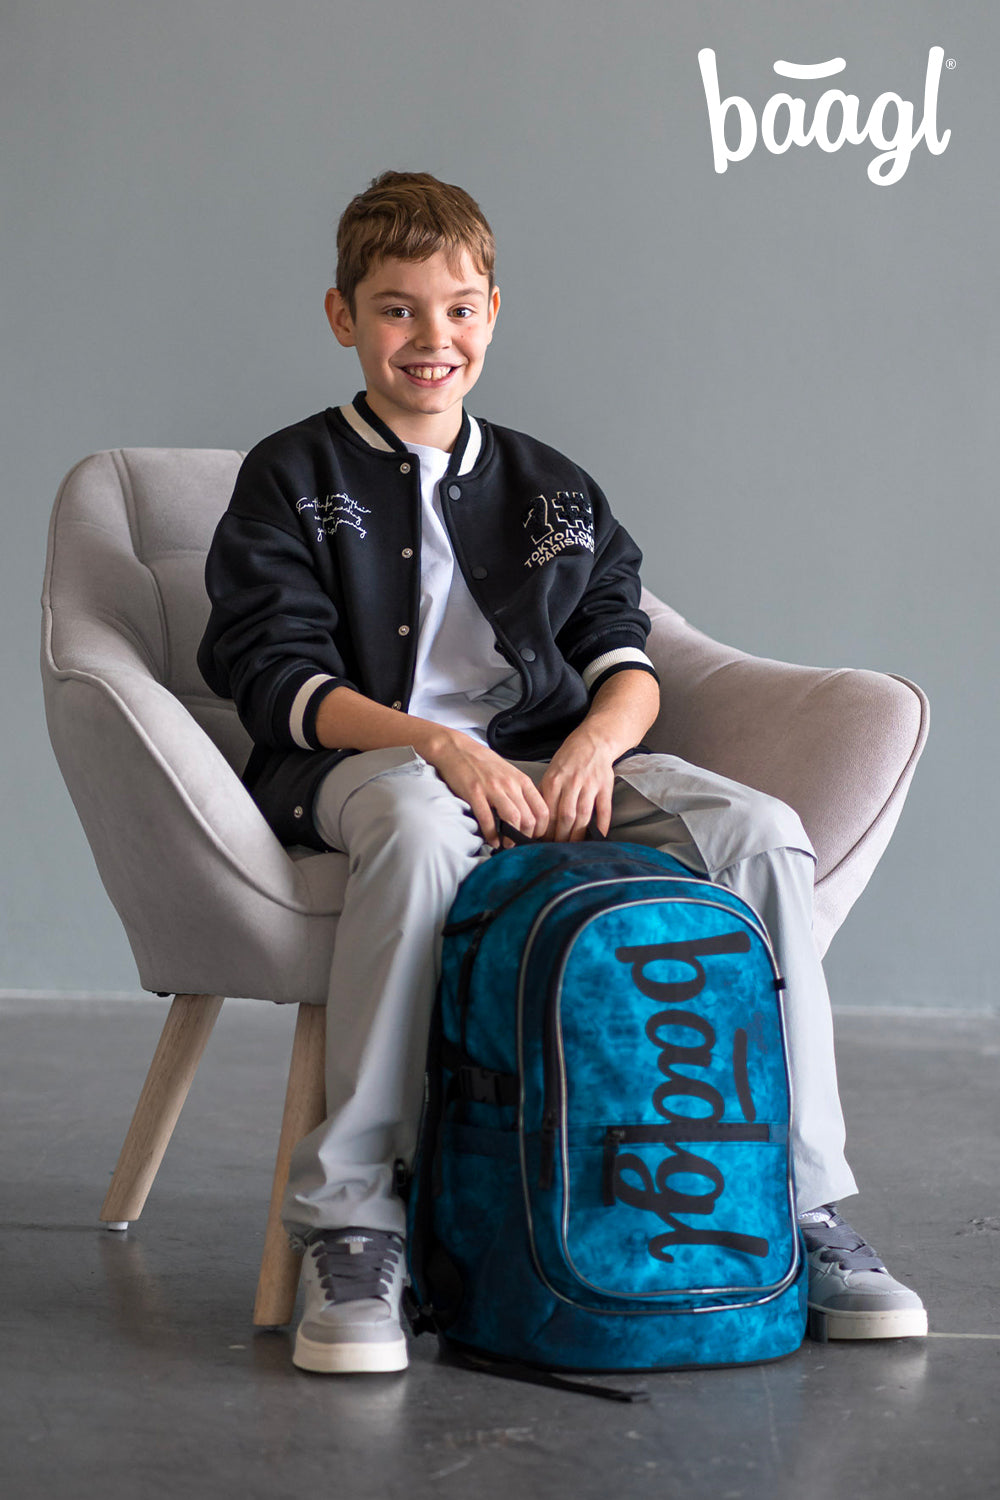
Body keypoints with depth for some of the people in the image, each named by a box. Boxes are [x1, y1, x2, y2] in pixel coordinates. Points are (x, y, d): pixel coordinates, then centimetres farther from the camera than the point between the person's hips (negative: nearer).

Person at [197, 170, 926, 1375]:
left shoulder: (553, 489, 21)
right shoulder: (292, 478, 9)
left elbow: (624, 657, 15)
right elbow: (280, 676, -3)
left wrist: (595, 743, -10)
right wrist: (441, 746, -19)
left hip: (553, 760, 4)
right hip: (362, 764, -4)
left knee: (764, 833, -21)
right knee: (421, 828, -42)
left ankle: (803, 1206, -16)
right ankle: (350, 1224, -36)